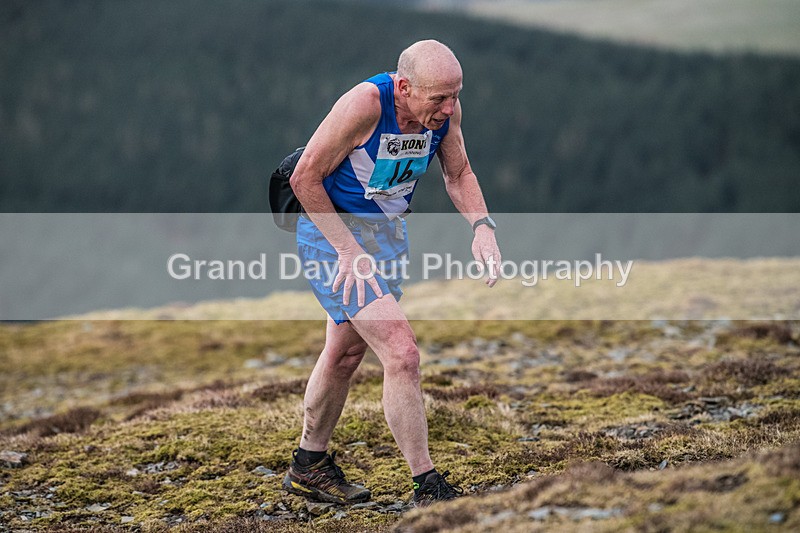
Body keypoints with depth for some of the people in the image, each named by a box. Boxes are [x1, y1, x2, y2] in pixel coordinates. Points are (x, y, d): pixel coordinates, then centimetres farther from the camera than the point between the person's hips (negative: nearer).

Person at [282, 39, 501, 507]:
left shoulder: (445, 108, -11)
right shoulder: (365, 104, -30)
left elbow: (458, 172, 7)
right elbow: (304, 178, -22)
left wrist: (482, 226, -10)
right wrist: (349, 253, -23)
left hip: (389, 231, 8)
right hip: (333, 231, -7)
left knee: (347, 352, 20)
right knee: (401, 353, -17)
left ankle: (309, 467, 39)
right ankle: (429, 488, -8)